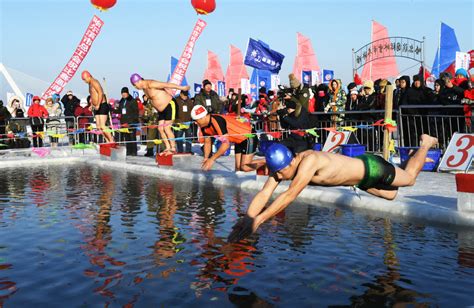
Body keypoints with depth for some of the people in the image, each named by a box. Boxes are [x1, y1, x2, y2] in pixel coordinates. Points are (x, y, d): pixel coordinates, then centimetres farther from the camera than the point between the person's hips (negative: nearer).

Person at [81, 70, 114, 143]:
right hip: (97, 107, 10)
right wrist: (91, 105, 17)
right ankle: (108, 141, 7)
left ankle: (111, 140, -10)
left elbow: (100, 93, -21)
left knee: (102, 126, -15)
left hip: (102, 106, -10)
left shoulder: (94, 82, -11)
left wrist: (98, 105, -25)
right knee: (99, 126, 5)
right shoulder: (90, 84, 18)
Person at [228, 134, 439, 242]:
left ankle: (426, 143, 44)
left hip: (371, 168, -6)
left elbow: (290, 195, -51)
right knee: (391, 195, 29)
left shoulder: (309, 160, -43)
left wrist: (258, 220, -55)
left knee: (410, 178, 21)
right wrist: (246, 219, -41)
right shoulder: (281, 165, -21)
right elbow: (264, 194, -25)